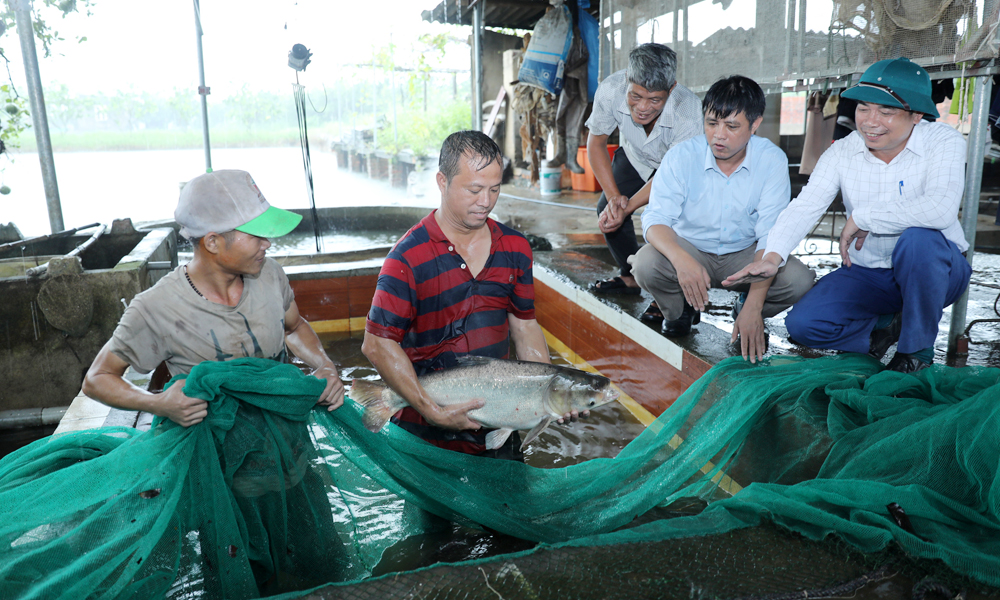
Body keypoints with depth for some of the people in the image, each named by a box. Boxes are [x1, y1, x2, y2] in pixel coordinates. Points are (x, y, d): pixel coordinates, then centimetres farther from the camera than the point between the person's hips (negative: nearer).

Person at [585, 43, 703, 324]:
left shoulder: (688, 112, -41)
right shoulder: (610, 90, -34)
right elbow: (596, 144, -16)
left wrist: (627, 207, -33)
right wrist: (614, 197, -24)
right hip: (635, 156, 4)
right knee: (607, 210, -2)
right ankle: (630, 276, 21)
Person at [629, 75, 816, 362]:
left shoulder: (772, 161, -15)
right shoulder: (681, 156, -16)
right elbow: (656, 219, -22)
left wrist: (753, 307, -29)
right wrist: (681, 259, -46)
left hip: (745, 253, 1)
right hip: (690, 249, 0)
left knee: (800, 279, -26)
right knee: (645, 264, -31)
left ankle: (746, 310, 8)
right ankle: (680, 310, 4)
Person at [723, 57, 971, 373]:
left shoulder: (944, 142, -13)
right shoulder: (842, 152, -4)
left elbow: (941, 210, -33)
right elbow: (804, 207, -17)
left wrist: (862, 217, -26)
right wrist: (773, 254, -35)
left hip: (933, 272, -3)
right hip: (867, 273, 3)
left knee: (919, 239, -38)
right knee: (802, 324, -17)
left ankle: (918, 347, -13)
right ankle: (888, 325, 12)